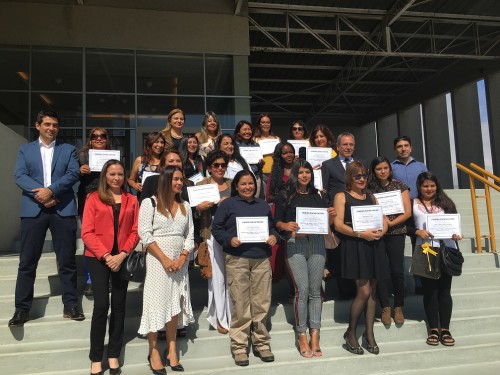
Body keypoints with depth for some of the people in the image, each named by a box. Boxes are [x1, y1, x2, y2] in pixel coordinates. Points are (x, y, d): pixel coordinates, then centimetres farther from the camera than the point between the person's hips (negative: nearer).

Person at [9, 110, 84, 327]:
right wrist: (40, 195, -14)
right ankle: (22, 309, 14)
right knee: (27, 261, 3)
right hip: (33, 209, 1)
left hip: (63, 209, 0)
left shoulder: (68, 150, 12)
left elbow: (73, 174, -3)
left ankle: (71, 305, 14)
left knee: (67, 260, 4)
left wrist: (51, 190, -16)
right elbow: (19, 176, 0)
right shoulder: (25, 149, 14)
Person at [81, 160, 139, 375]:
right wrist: (106, 256, -13)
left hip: (123, 258, 2)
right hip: (98, 258, -2)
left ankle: (113, 355, 19)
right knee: (101, 305, -6)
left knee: (119, 305, 7)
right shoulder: (93, 199, 1)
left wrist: (122, 255, -11)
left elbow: (135, 231, 2)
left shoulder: (132, 200, 7)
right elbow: (87, 233, -5)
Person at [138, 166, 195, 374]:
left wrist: (182, 258, -7)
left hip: (180, 260, 5)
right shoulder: (150, 203, -3)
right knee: (157, 302, -1)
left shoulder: (185, 206, 11)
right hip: (157, 260, -4)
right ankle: (154, 352, 11)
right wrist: (165, 259, -14)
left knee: (175, 303, 8)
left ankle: (171, 350, 18)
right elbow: (145, 234, -10)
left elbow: (190, 235, 9)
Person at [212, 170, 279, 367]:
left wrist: (274, 236, 1)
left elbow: (272, 226, 22)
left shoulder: (263, 205, 18)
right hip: (237, 259, -4)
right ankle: (239, 346, 13)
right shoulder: (227, 204, 4)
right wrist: (230, 239, -14)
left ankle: (261, 343, 22)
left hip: (262, 259, 4)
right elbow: (216, 228, 1)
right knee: (240, 304, -1)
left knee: (262, 303, 6)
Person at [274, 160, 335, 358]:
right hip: (295, 244, -3)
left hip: (317, 243, 3)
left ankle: (315, 336, 12)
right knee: (302, 290, -7)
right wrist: (286, 226, -17)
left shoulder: (319, 196, 14)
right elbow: (277, 222, 3)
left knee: (315, 290, 4)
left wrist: (331, 215, -4)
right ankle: (301, 335, 9)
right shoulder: (285, 195, 4)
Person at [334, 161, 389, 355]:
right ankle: (350, 332, 10)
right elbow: (338, 225, -9)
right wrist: (361, 233, -19)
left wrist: (381, 231, -8)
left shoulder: (371, 197, 18)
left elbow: (384, 221, 14)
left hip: (373, 245, 5)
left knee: (372, 290, 7)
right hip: (354, 245, -5)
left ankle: (369, 334, 21)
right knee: (364, 291, -10)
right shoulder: (341, 196, 2)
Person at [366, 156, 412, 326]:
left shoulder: (400, 186, 6)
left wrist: (390, 223, -11)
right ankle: (385, 307, 12)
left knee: (397, 270, 0)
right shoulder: (369, 189, 6)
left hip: (396, 233, 0)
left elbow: (407, 212, 0)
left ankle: (398, 307, 17)